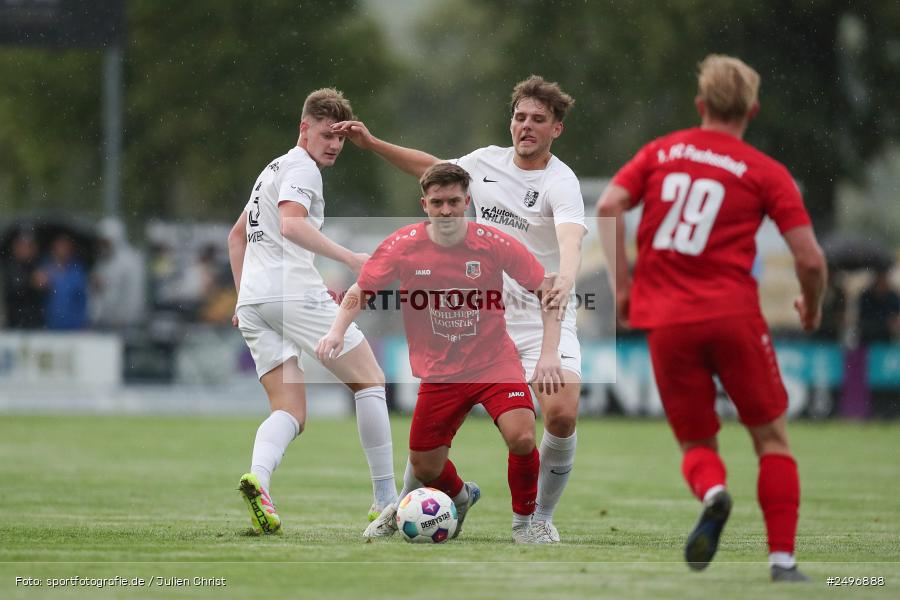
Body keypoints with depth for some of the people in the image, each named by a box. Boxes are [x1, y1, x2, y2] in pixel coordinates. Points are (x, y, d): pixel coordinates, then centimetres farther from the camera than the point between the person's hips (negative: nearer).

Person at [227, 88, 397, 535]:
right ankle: (386, 501, 0)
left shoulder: (273, 170, 27)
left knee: (291, 413, 1)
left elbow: (237, 236, 37)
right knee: (370, 381, 5)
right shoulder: (301, 167, -3)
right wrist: (348, 258, -27)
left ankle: (258, 477, -30)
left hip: (253, 301, 8)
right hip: (294, 292, -8)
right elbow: (291, 224, -21)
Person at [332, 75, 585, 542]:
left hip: (544, 319, -4)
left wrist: (564, 284, -55)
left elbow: (571, 241, -34)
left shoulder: (561, 183, -14)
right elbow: (431, 168, 26)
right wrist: (371, 143, 20)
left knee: (561, 416, -23)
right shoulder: (487, 162, 4)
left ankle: (539, 518, 0)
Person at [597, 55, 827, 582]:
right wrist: (812, 306, 17)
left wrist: (622, 283, 3)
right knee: (773, 438, 12)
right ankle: (783, 559, 1)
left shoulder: (660, 153, 11)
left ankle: (712, 491, -22)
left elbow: (609, 206, -4)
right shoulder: (767, 172, 4)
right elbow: (810, 258, -3)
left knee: (697, 445, 14)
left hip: (666, 321, 2)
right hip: (734, 316, -2)